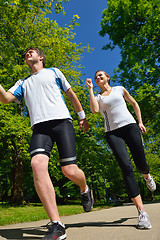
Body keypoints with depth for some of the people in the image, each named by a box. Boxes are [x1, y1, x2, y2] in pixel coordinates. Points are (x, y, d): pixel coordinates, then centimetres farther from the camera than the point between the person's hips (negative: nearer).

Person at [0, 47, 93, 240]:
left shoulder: (54, 72, 21)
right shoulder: (23, 83, 28)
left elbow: (71, 95, 21)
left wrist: (82, 117, 20)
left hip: (61, 121, -2)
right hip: (39, 126, 3)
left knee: (70, 171, -13)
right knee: (37, 164, -25)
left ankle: (84, 190, 25)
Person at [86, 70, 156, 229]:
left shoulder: (120, 89, 17)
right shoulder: (97, 97, 14)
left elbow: (134, 103, 24)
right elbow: (94, 110, -9)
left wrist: (140, 122, 15)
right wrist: (90, 89, -1)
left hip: (130, 126, 1)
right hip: (112, 132, -1)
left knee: (141, 164, 0)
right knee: (126, 167, -16)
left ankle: (147, 176, 41)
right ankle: (141, 211, -9)